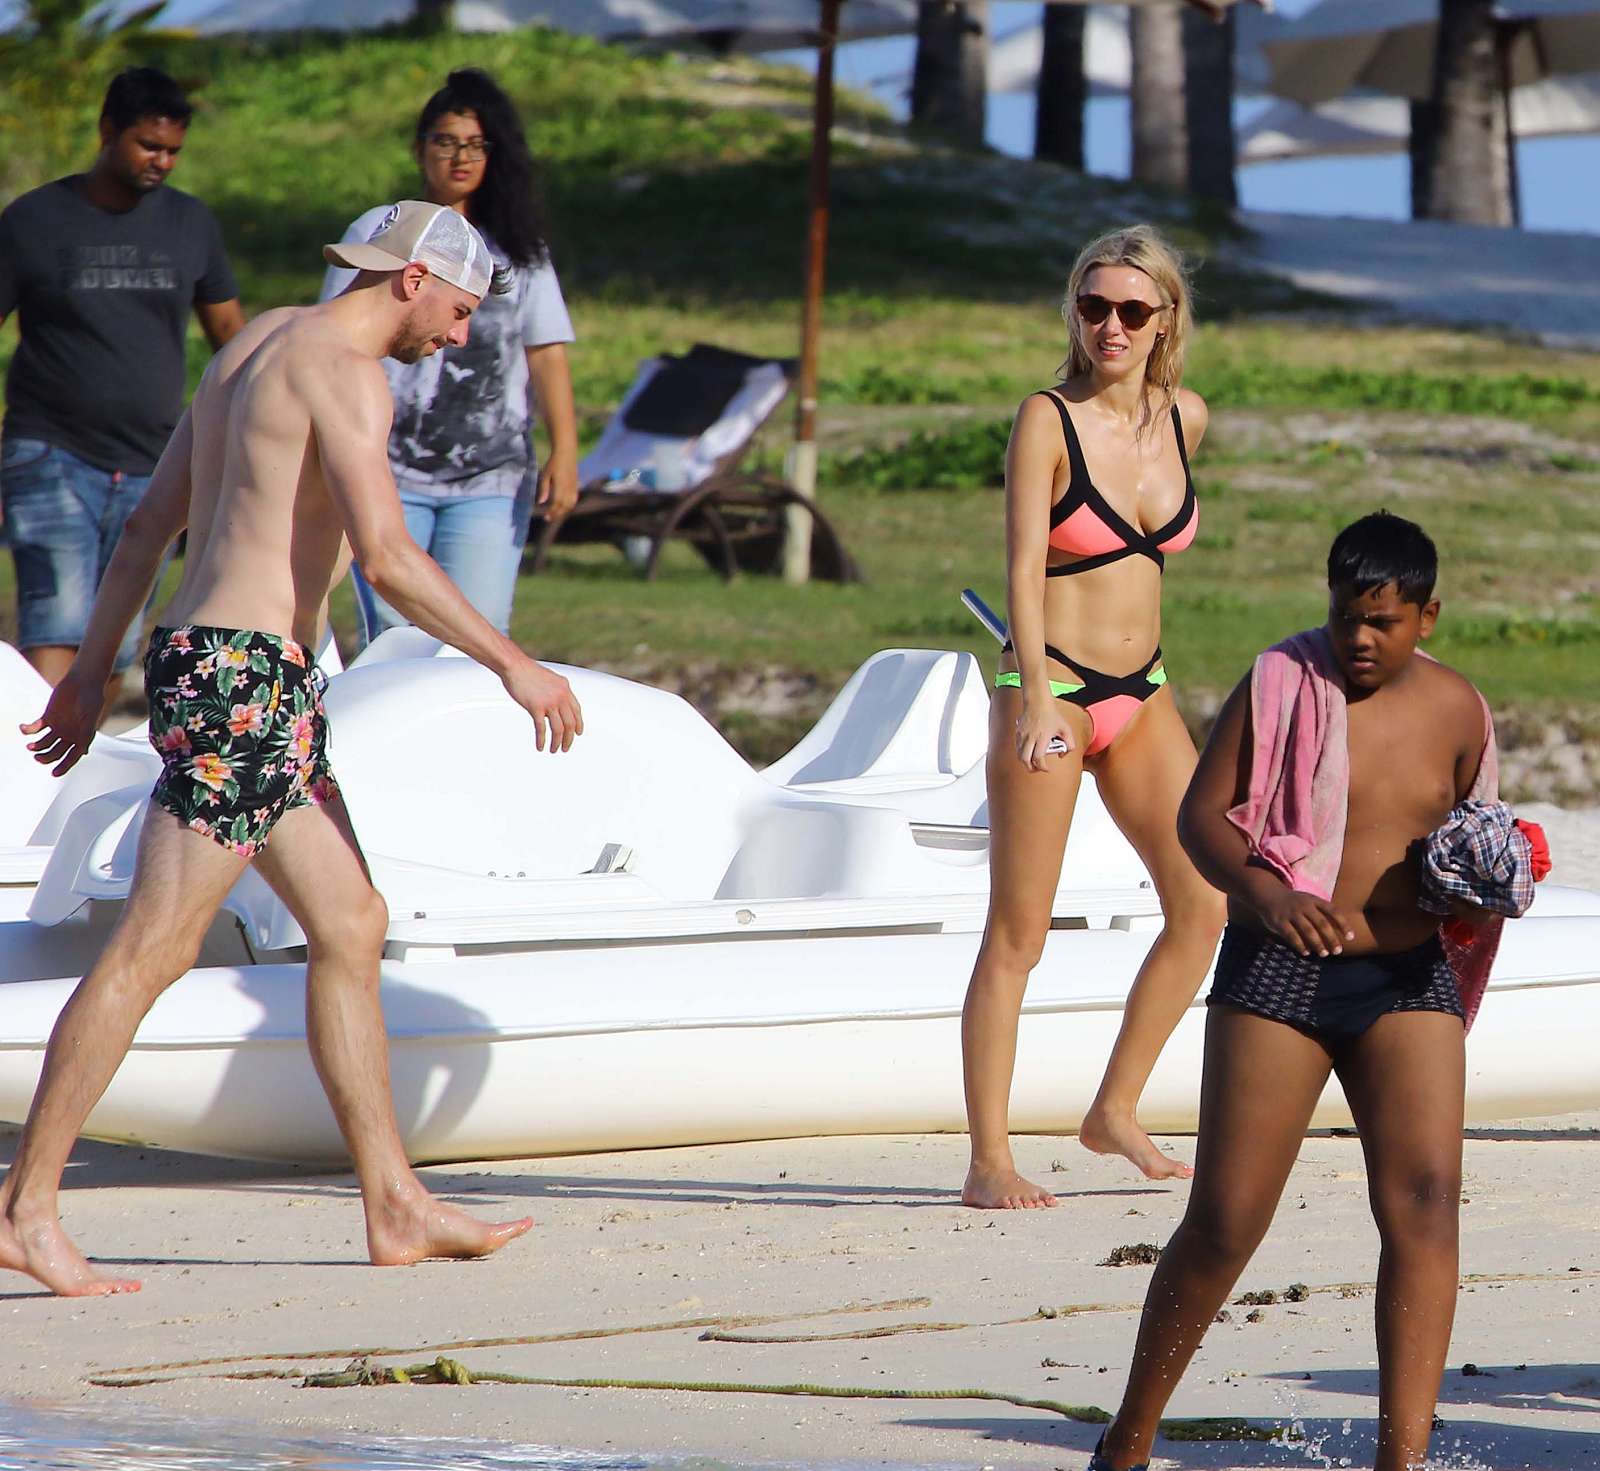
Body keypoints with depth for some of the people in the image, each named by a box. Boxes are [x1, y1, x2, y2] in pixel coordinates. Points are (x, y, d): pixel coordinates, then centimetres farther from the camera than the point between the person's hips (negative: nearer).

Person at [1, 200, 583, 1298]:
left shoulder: (259, 344, 18)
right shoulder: (345, 372, -12)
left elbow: (151, 522, 21)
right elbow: (387, 555, -22)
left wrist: (93, 672, 24)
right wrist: (513, 662, -15)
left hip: (200, 662, 10)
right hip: (246, 677, -10)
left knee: (353, 927, 12)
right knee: (153, 950, -9)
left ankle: (397, 1207, 14)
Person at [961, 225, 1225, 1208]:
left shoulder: (1186, 419, 7)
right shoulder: (1048, 420, -10)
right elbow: (1024, 566, -18)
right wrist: (1038, 701, -30)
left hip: (1142, 696, 6)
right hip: (1052, 688, -6)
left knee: (1206, 906, 1)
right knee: (1019, 935, -5)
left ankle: (1117, 1110, 16)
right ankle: (990, 1161, -3)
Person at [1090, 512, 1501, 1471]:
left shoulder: (1457, 710, 6)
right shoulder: (1280, 686, -4)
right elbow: (1201, 813, -2)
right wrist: (1264, 892, -20)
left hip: (1407, 981, 2)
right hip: (1278, 970, -2)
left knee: (1425, 1203, -15)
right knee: (1224, 1222, -2)